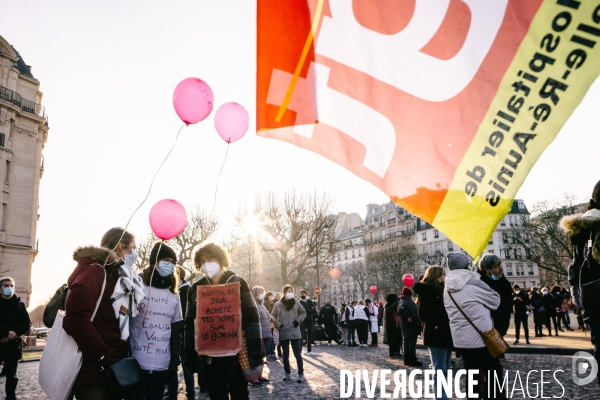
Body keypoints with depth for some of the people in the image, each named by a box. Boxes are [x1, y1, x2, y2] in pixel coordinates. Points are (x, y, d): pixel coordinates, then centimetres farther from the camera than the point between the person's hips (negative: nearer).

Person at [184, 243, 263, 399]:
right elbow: (189, 324, 8)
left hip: (236, 356, -2)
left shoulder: (237, 283, -1)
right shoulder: (195, 289, 7)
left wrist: (256, 356, -12)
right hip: (208, 359, 3)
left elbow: (252, 319, -5)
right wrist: (190, 358, 2)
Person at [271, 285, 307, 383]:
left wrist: (298, 320, -3)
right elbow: (274, 316, 3)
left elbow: (303, 312, 11)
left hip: (295, 332, -1)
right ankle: (287, 374, 22)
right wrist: (279, 325, -9)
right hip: (283, 333, 1)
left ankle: (301, 374, 1)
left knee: (297, 354, -3)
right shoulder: (278, 304, -1)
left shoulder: (296, 303, 2)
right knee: (285, 354, 11)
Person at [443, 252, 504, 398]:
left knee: (472, 375, 14)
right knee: (494, 375, 6)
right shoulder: (474, 283, -15)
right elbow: (495, 301, -2)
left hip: (461, 338, 6)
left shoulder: (447, 288, 5)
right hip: (482, 337, -6)